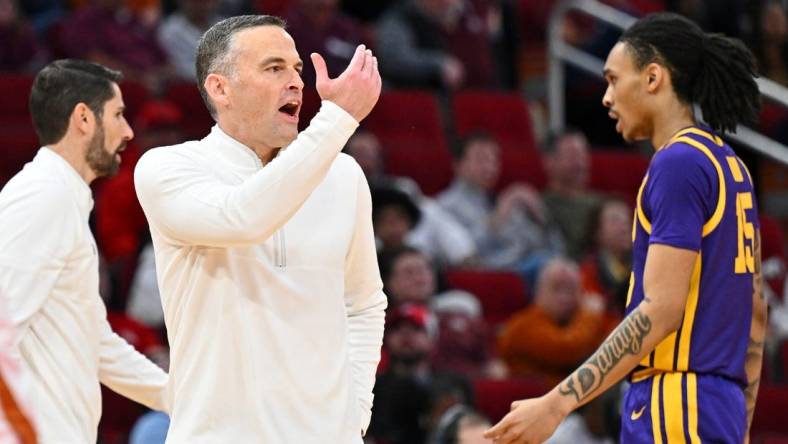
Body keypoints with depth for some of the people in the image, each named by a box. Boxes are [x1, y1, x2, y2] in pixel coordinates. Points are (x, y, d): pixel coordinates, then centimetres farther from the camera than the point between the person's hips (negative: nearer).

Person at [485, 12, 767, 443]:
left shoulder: (678, 163, -12)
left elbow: (661, 310, -20)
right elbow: (755, 310, 19)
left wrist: (557, 404, -22)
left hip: (676, 408, -9)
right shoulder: (729, 164, 16)